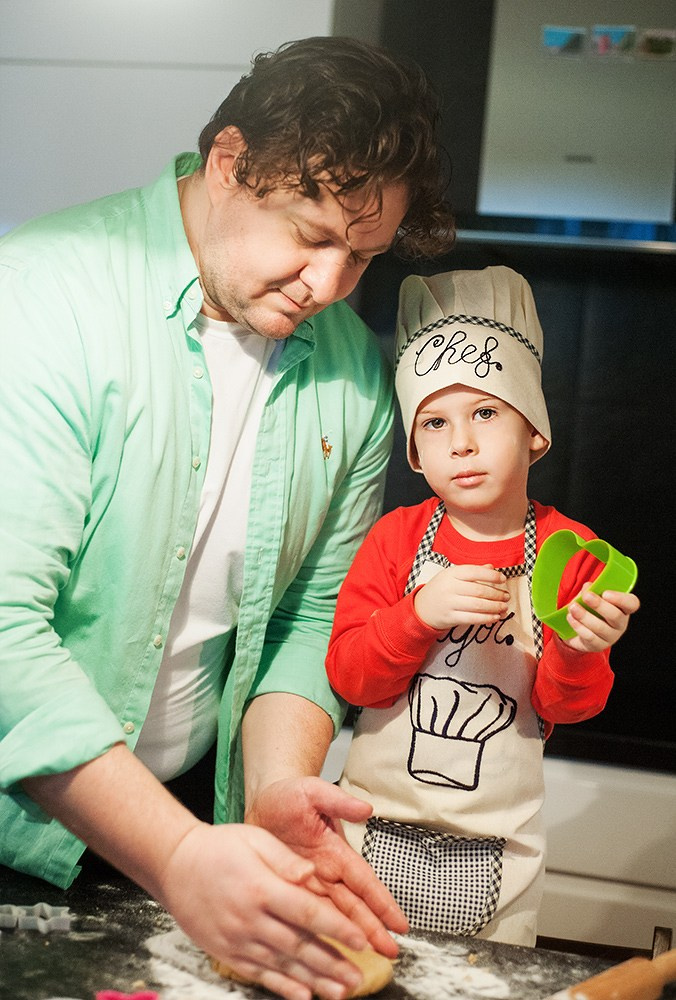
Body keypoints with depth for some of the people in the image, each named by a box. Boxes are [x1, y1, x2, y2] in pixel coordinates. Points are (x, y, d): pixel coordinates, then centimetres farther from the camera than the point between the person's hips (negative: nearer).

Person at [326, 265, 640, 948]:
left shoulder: (570, 551, -5)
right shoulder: (396, 538, -4)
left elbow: (567, 706, -4)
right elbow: (347, 675, -9)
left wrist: (579, 653, -26)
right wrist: (419, 614, -26)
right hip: (379, 826, 1)